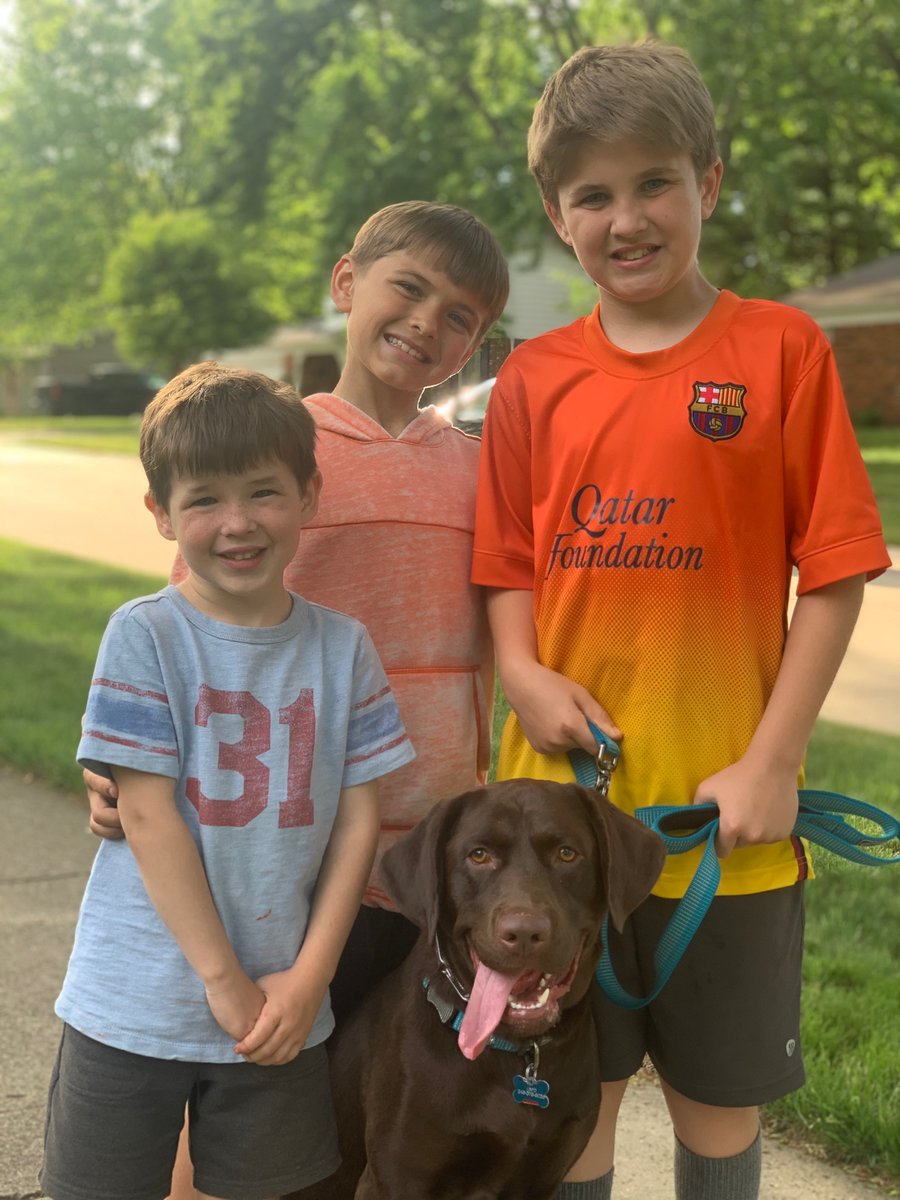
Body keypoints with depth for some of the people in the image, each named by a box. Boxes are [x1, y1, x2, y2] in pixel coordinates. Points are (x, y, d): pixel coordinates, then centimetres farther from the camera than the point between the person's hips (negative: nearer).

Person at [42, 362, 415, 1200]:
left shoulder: (343, 646, 0)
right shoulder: (143, 636, -10)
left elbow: (358, 818, 1)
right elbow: (148, 817, -12)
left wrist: (308, 977, -6)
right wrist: (225, 980, -12)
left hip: (283, 1005, 3)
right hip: (136, 1005, -2)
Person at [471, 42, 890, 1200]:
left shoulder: (780, 348, -5)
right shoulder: (534, 377, 4)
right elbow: (509, 570, 8)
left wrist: (771, 765, -10)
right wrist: (523, 671, -11)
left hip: (723, 811, -2)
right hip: (561, 796, 2)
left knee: (720, 1093, 15)